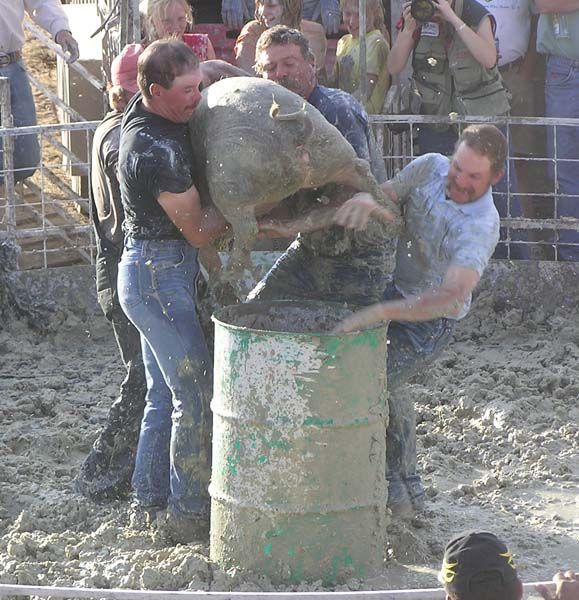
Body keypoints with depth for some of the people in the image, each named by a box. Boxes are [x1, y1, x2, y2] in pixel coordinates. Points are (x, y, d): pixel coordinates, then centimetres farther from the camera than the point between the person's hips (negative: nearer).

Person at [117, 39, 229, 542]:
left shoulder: (144, 110, 1)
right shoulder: (156, 150, -26)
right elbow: (199, 230, -18)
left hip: (152, 270, 10)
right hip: (160, 273, -10)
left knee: (165, 394, 16)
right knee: (196, 394, -5)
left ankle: (151, 500, 23)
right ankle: (188, 513, 0)